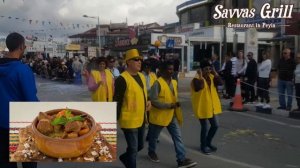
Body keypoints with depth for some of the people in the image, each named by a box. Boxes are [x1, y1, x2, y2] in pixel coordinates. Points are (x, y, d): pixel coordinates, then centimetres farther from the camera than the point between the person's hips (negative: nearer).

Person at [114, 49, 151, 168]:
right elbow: (117, 102, -18)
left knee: (140, 146, 22)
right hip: (129, 121, -8)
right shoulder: (122, 79, -18)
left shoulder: (141, 76, 8)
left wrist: (148, 101, 2)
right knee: (133, 149, 2)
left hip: (141, 119, 8)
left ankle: (125, 157, 48)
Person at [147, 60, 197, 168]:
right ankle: (151, 152, 41)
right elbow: (153, 101, -23)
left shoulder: (174, 82, 6)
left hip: (172, 115, 6)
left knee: (177, 137, -2)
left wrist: (176, 104, 5)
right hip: (159, 115, -6)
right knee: (154, 136, 16)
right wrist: (169, 105, -26)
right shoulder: (157, 83, -19)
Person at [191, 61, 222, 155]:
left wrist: (215, 73, -6)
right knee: (204, 127, 4)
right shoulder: (197, 79, -16)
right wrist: (200, 76, -29)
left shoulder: (211, 77, 7)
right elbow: (199, 87, -35)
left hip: (212, 106, 7)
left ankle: (208, 143, 35)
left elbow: (220, 82, -4)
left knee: (215, 125, 15)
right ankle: (203, 146, 23)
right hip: (202, 107, -7)